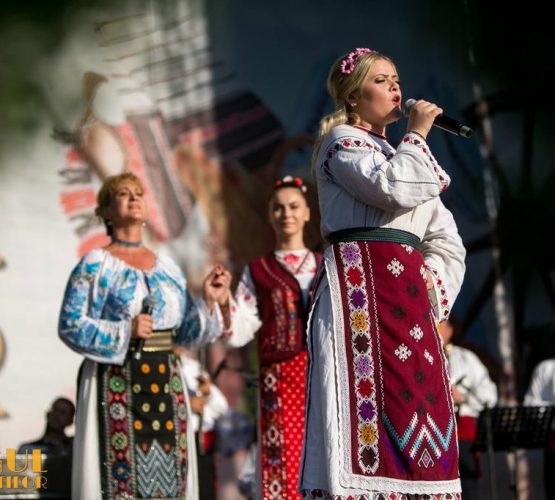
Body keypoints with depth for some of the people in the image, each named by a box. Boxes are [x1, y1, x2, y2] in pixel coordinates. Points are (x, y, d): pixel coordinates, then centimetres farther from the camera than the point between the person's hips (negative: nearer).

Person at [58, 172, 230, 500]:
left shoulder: (167, 267, 14)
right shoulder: (96, 264, 1)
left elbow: (185, 332, 14)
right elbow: (70, 325, -6)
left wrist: (209, 300, -2)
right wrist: (124, 332, -16)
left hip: (164, 381, 5)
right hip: (116, 382, -5)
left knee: (169, 470, 0)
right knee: (120, 469, -8)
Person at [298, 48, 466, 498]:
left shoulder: (404, 154, 27)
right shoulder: (342, 142, 4)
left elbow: (447, 242, 23)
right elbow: (394, 189, -17)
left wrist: (435, 290, 5)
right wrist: (418, 134, -2)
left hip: (408, 291, 8)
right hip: (363, 284, -8)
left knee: (417, 405, 0)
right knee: (372, 399, -17)